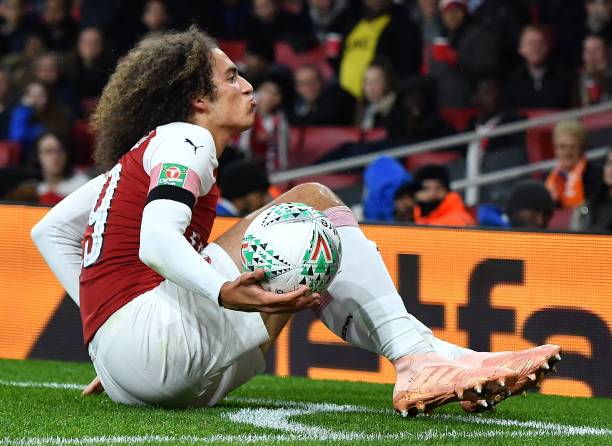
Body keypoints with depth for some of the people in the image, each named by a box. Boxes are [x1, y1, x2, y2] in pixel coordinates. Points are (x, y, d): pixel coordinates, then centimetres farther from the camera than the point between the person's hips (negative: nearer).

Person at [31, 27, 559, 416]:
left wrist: (101, 314, 24)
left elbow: (49, 231, 28)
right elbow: (155, 242, -21)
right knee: (310, 201, -8)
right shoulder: (183, 141, -2)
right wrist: (225, 294, -38)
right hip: (145, 336, -10)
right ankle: (416, 355, -22)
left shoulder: (139, 156, 26)